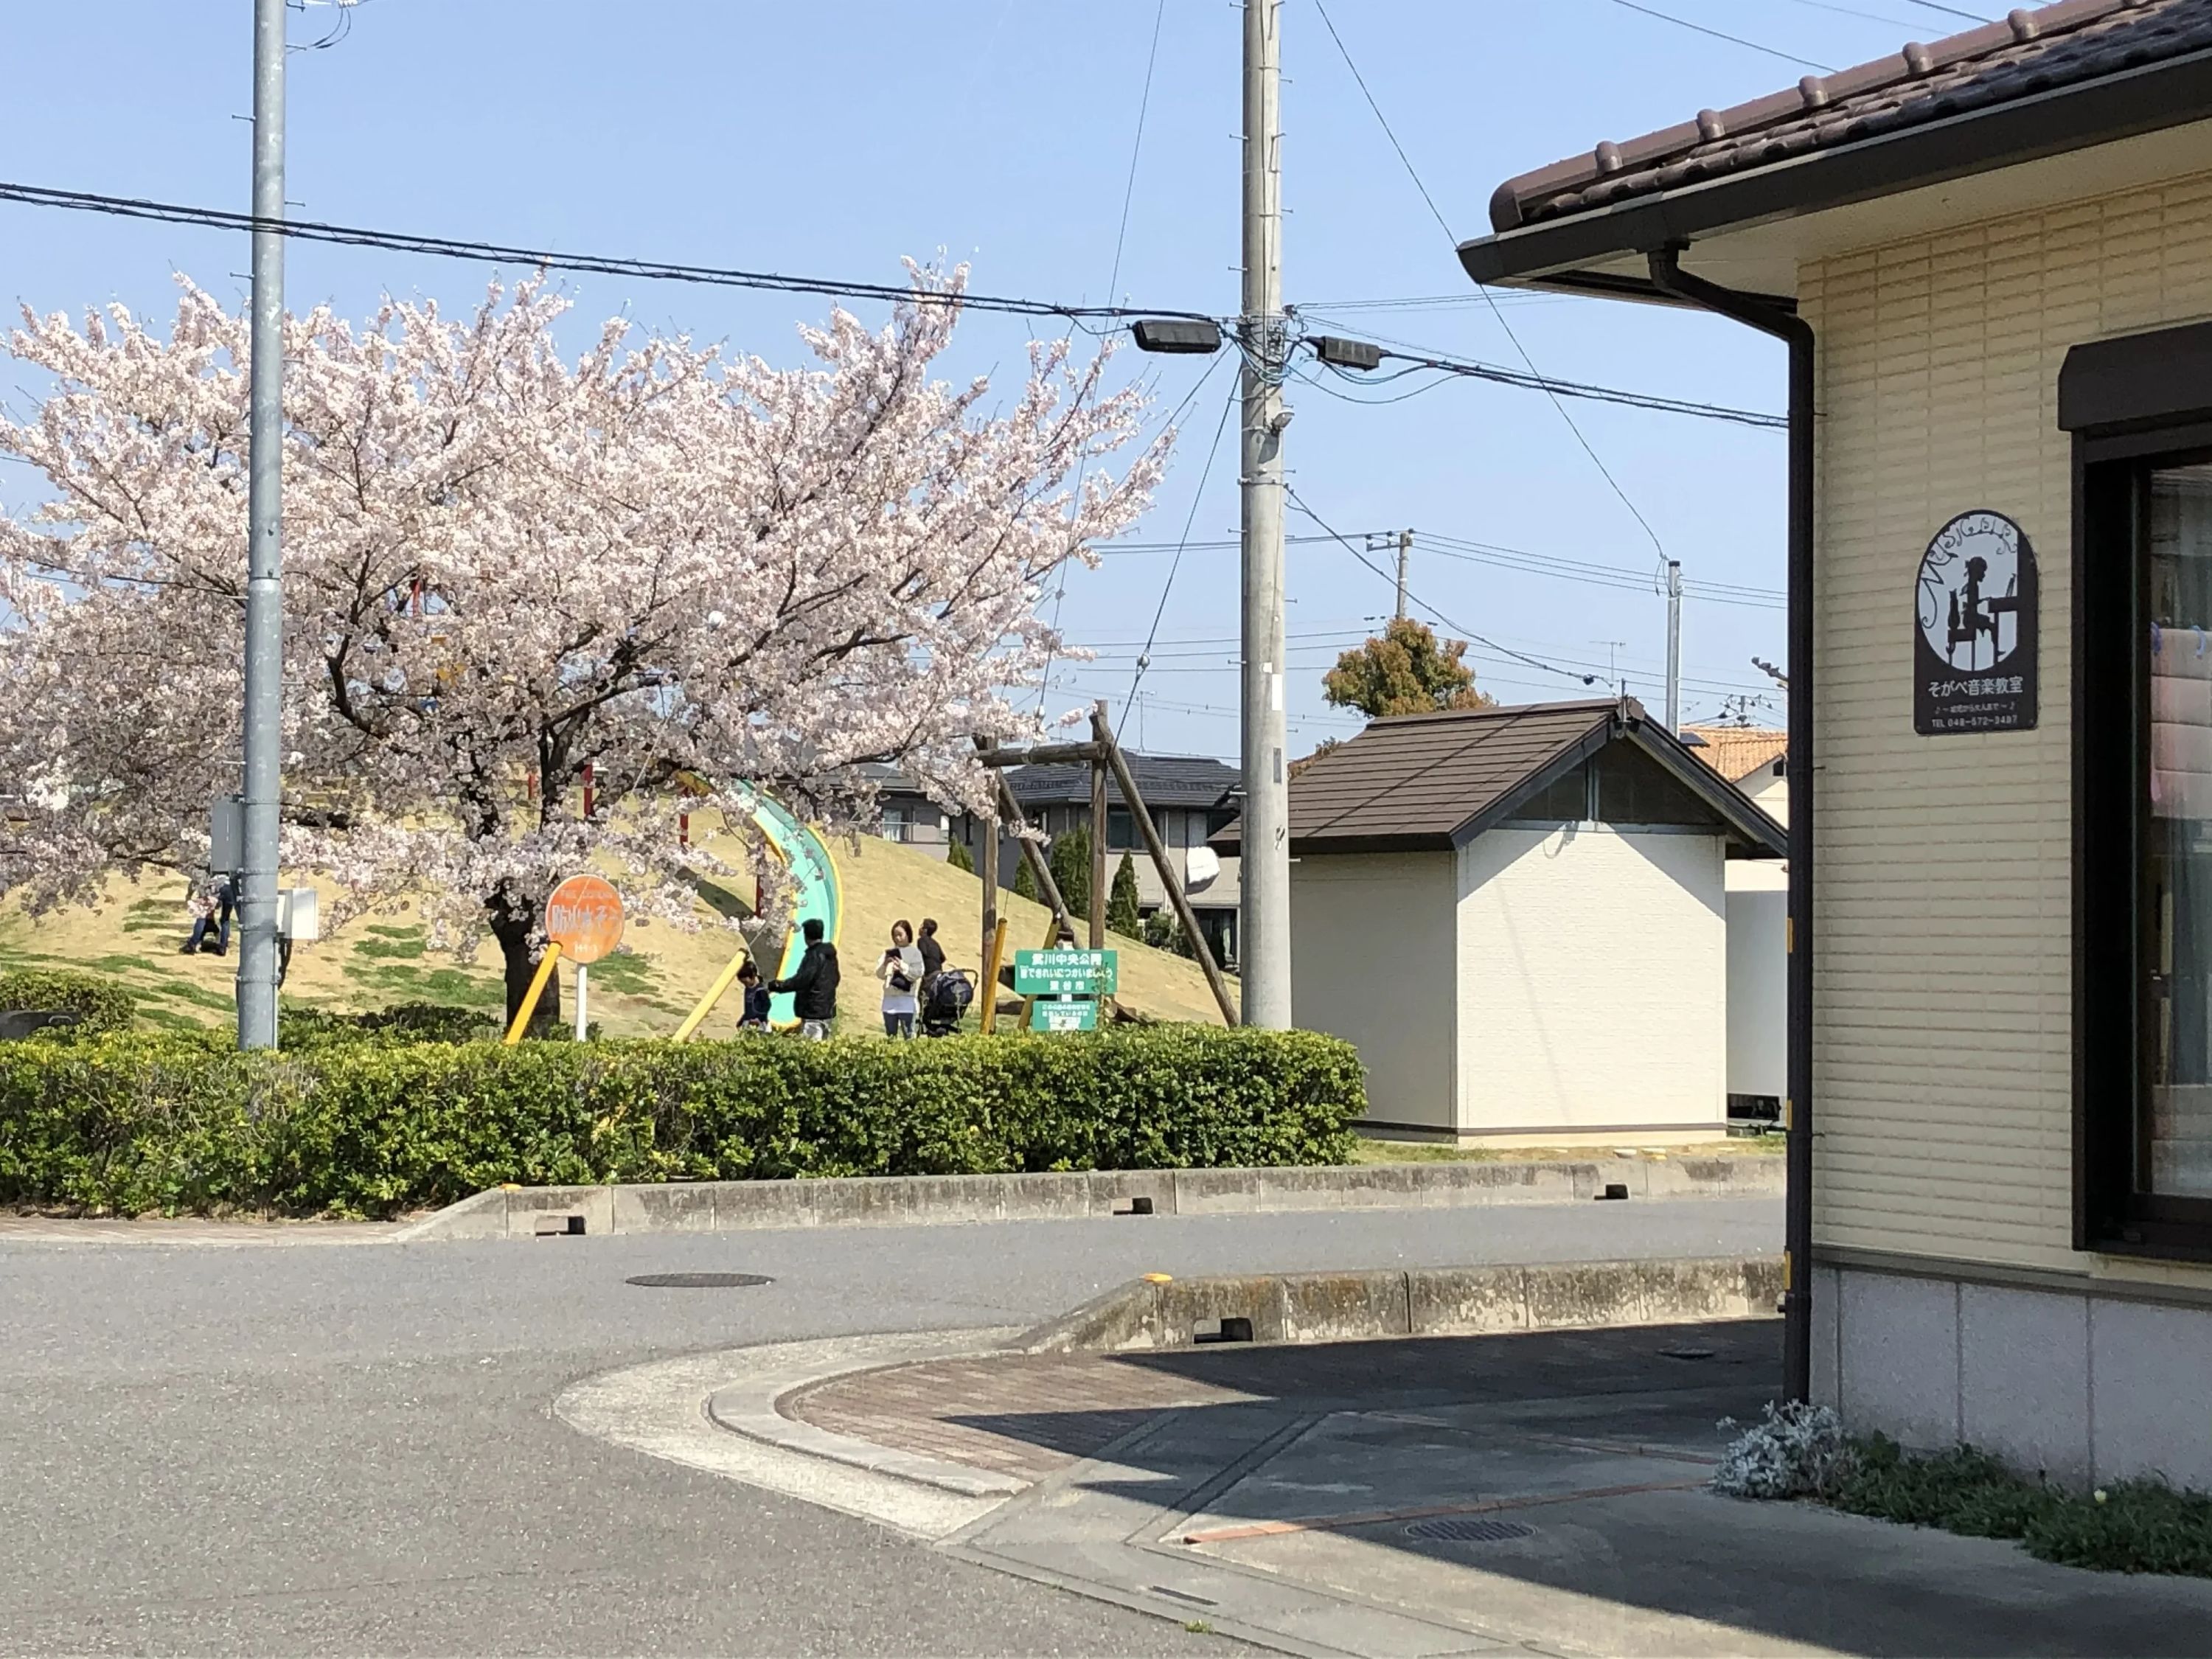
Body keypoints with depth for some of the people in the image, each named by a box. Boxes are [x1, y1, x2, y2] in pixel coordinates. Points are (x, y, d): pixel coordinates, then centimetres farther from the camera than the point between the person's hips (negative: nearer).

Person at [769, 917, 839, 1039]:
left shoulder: (814, 956, -16)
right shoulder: (830, 955, 12)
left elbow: (802, 980, -24)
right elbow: (835, 979, 21)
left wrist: (778, 986, -18)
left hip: (813, 1011, -10)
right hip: (827, 1010, 10)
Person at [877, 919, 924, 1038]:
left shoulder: (914, 953, 2)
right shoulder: (889, 953, 12)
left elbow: (917, 974, -6)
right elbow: (880, 975, 8)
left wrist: (902, 966, -16)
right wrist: (885, 965, -11)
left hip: (907, 1000, -4)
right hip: (890, 999, 4)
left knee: (908, 1034, -8)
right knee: (890, 1035, 6)